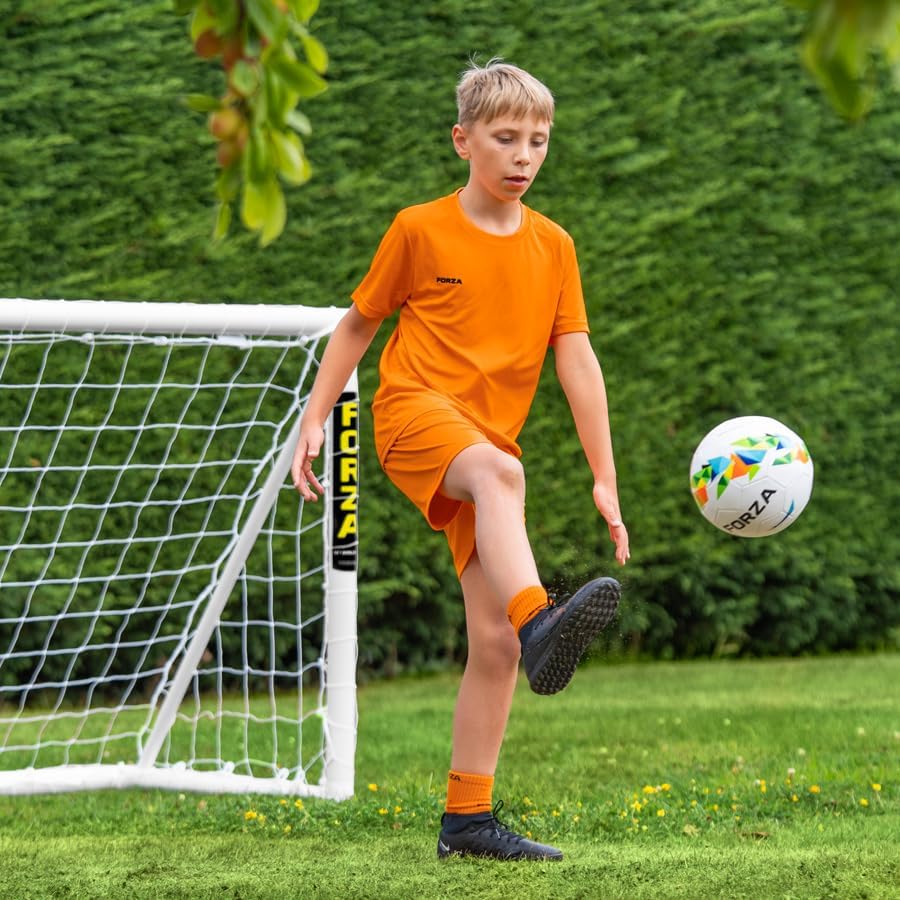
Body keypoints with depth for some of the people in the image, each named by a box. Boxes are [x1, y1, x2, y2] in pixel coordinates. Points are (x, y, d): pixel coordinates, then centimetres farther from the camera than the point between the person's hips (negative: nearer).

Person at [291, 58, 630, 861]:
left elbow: (576, 359, 6)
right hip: (415, 407, -4)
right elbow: (358, 324, 11)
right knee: (499, 473, -40)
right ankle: (540, 624, -66)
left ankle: (467, 818, 5)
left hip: (490, 439, 4)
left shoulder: (554, 246, 10)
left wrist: (606, 481, 2)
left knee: (493, 640, -3)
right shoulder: (420, 230, 2)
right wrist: (314, 421, 6)